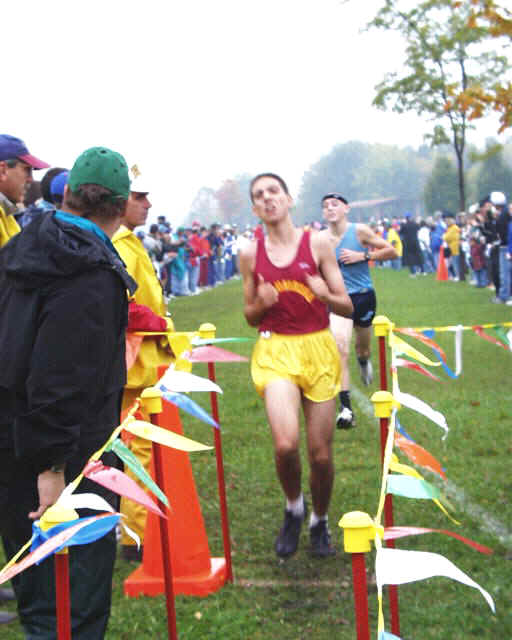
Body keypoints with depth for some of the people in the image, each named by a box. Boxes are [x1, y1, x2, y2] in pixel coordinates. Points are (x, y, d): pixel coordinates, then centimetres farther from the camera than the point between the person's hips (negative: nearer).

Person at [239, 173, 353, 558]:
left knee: (321, 452, 4)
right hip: (275, 352, 0)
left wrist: (326, 295, -19)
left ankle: (320, 522, 32)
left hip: (318, 349, 0)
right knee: (285, 444, -21)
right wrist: (260, 303, -10)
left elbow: (347, 308, 2)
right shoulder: (251, 254, 4)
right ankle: (294, 507, 10)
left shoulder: (316, 245, 0)